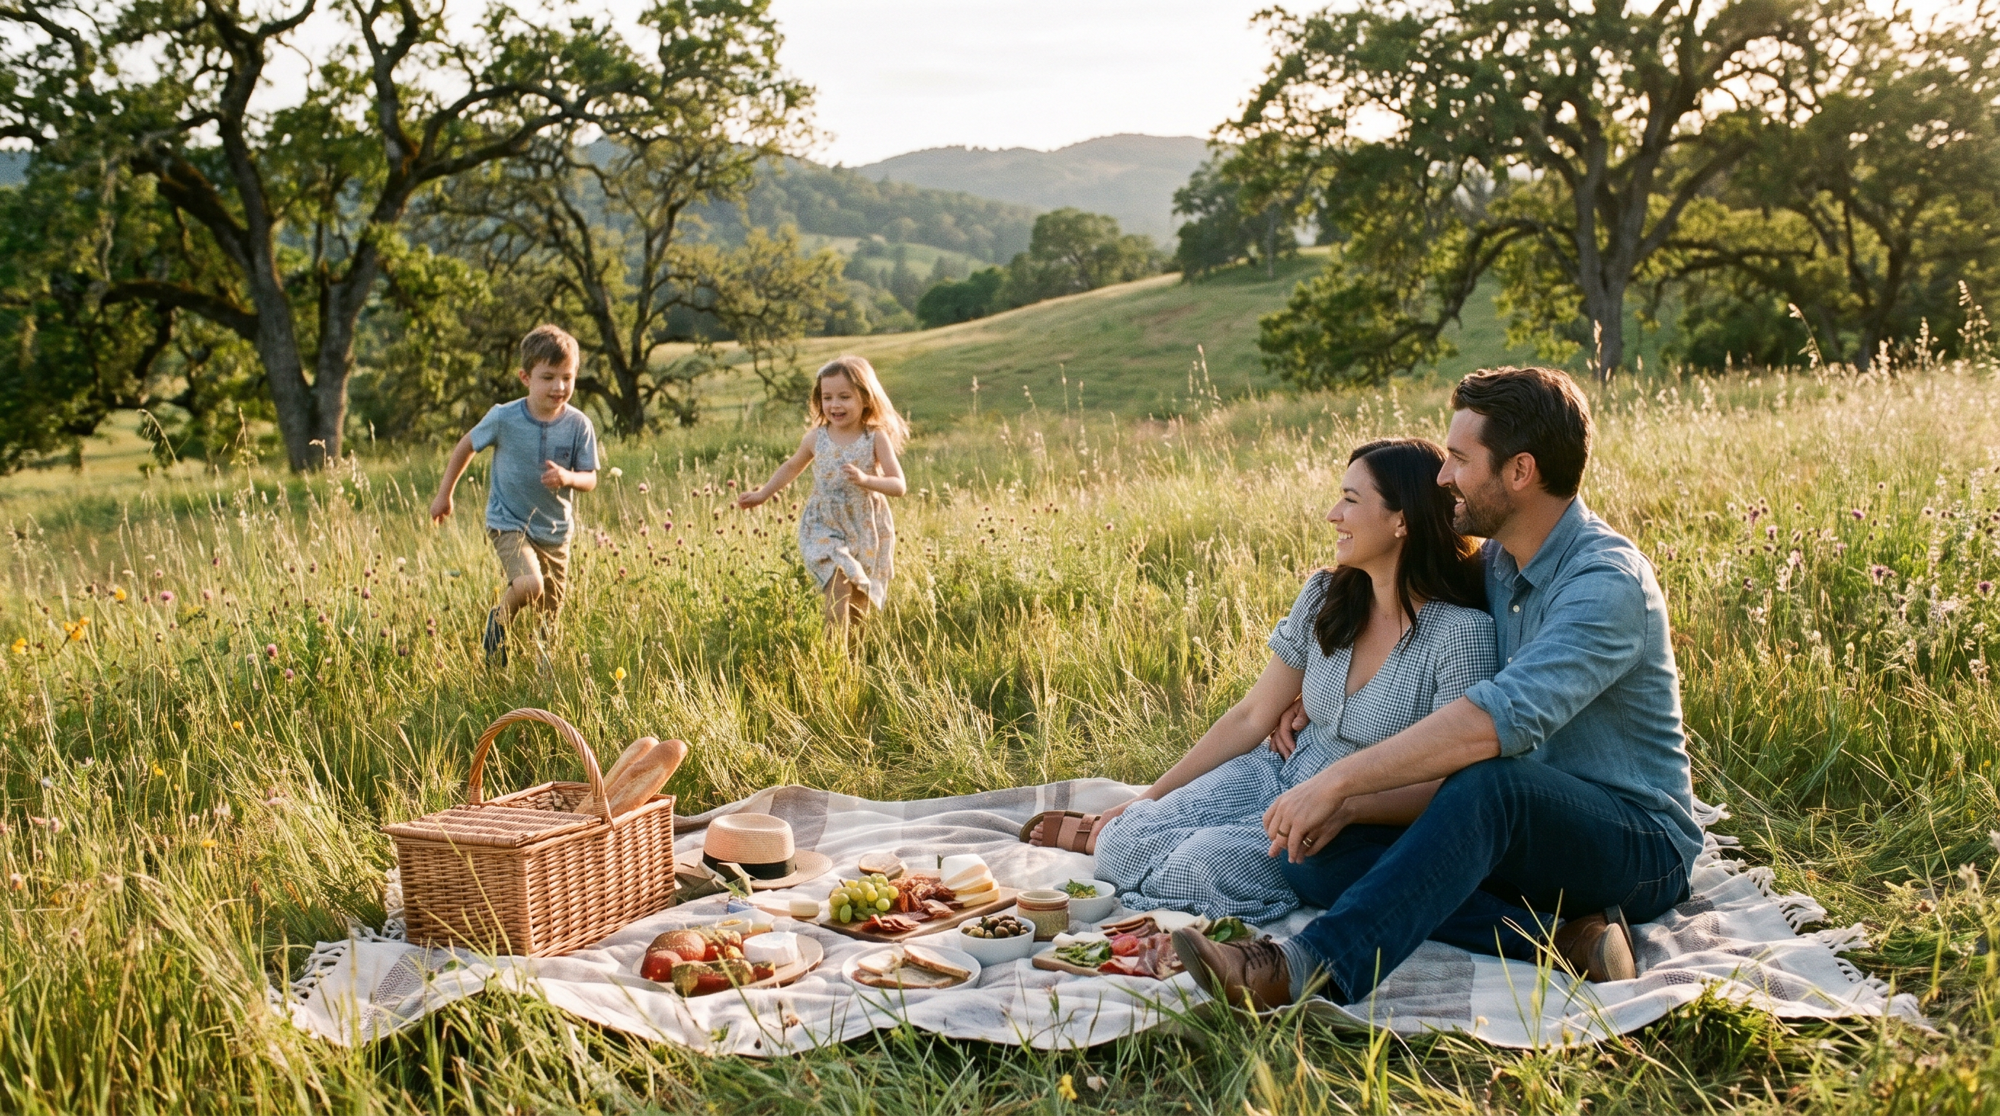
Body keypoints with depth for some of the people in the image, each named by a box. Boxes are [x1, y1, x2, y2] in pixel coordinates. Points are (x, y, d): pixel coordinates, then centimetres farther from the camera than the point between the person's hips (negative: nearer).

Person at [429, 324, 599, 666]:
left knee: (550, 613, 11)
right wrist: (444, 495, 10)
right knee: (530, 585, -28)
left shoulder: (579, 425, -10)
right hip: (509, 524, -3)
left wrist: (568, 477, -27)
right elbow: (466, 447, 3)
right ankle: (499, 620, 4)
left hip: (555, 531, 3)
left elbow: (590, 479, -4)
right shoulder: (504, 418, -14)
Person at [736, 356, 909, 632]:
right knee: (839, 586, -21)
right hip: (825, 529, 0)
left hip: (868, 533, 0)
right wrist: (762, 495, 16)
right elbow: (792, 466, 17)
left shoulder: (876, 438, -10)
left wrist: (865, 479, -31)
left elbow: (899, 485, -15)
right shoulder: (816, 438, -3)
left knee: (859, 605, 9)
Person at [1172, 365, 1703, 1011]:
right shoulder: (1494, 565, 9)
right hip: (1519, 835, 8)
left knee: (1488, 782, -40)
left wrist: (1340, 780, -35)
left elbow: (1504, 717, -35)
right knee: (1311, 854, -13)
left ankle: (1315, 968, -48)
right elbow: (1442, 750, 12)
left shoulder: (1608, 579, -19)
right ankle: (1558, 942, -23)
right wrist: (1349, 805, -3)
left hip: (1642, 847, -8)